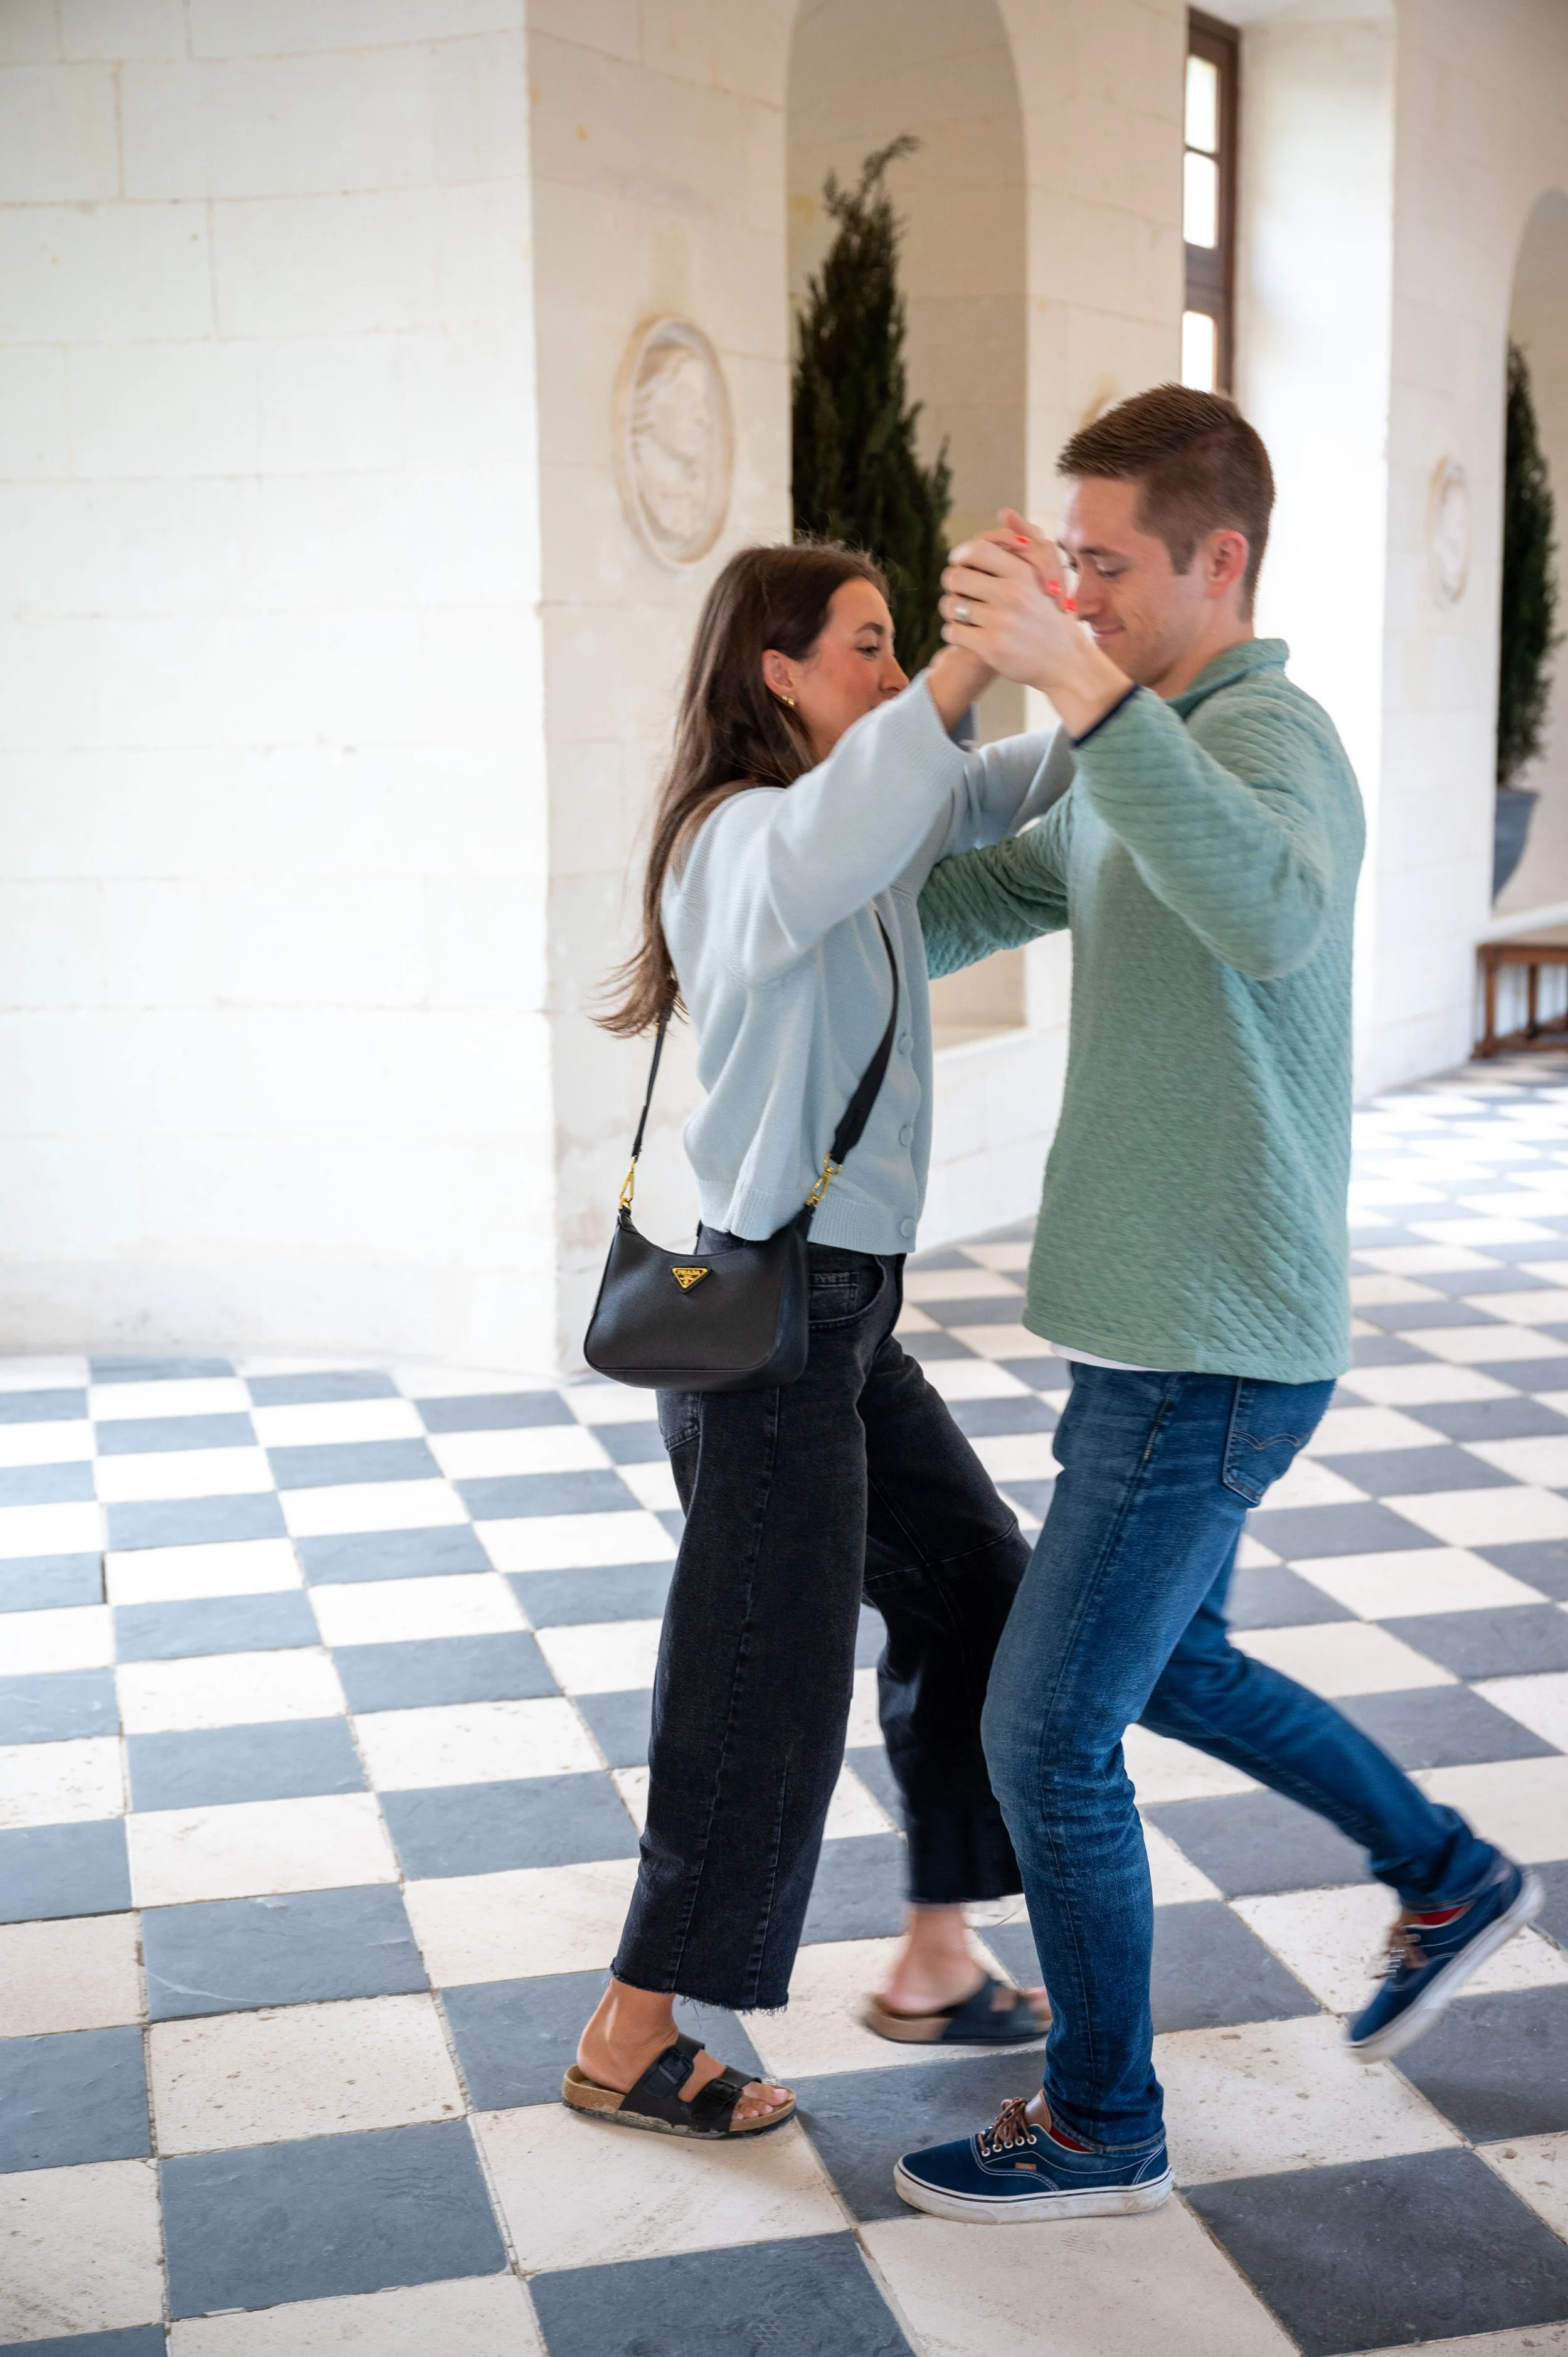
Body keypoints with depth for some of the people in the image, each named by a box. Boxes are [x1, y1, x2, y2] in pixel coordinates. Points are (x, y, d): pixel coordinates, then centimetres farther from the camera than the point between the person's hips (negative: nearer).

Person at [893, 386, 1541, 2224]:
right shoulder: (1156, 752, 12)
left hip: (1210, 1348, -10)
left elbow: (1274, 915, -43)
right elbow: (968, 900, 24)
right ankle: (1449, 1880, 41)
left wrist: (1082, 679, -47)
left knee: (1047, 1732, 0)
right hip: (1174, 1320, 10)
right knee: (1162, 1663, 26)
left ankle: (1101, 2127, 19)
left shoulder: (1264, 736, -19)